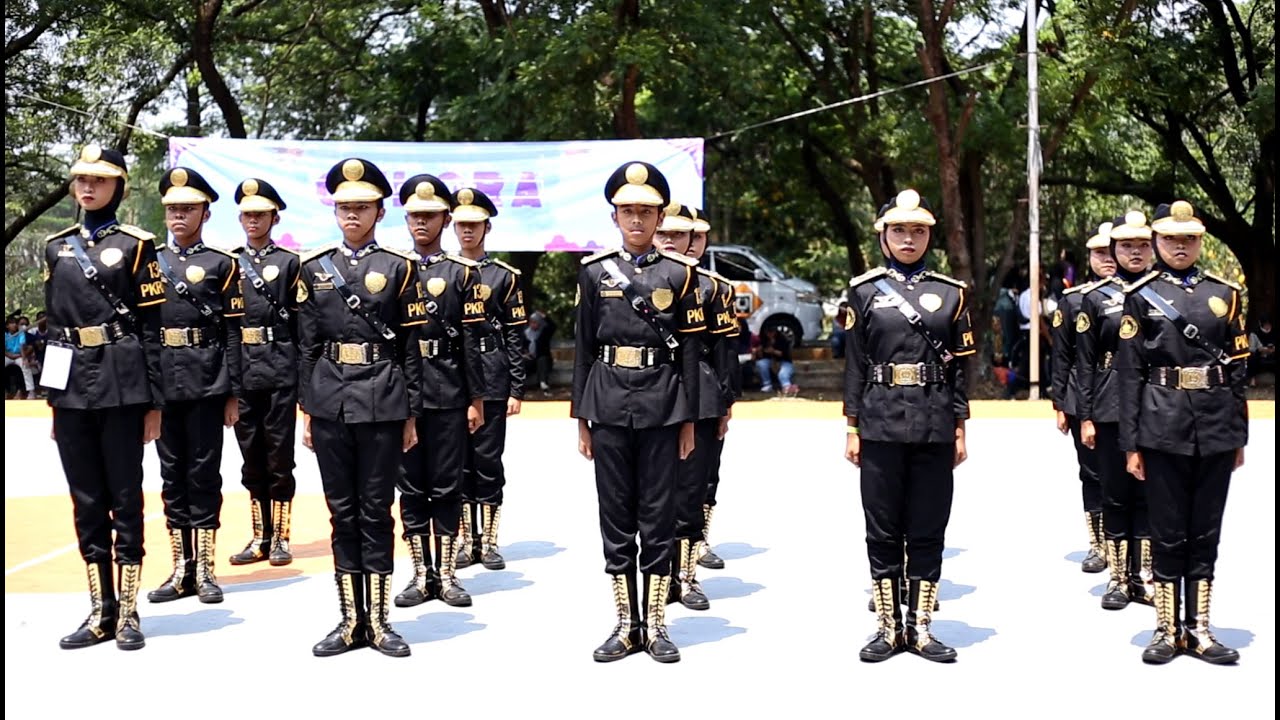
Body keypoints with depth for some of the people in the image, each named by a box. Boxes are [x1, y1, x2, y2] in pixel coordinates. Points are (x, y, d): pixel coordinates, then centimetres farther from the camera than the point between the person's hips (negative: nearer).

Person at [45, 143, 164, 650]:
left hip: (121, 383, -4)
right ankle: (101, 612, 16)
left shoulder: (135, 245, 1)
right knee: (86, 501, 8)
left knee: (125, 498, 1)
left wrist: (153, 402, -5)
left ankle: (128, 613, 9)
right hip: (72, 385, 4)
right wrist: (53, 398, 12)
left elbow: (151, 327, -1)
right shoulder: (57, 248, 14)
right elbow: (53, 324, 15)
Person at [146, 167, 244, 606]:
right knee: (172, 474, 7)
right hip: (162, 382, 4)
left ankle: (205, 570, 9)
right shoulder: (151, 262, 12)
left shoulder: (222, 264, 2)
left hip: (206, 382, -4)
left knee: (203, 473, 1)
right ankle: (182, 569, 15)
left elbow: (233, 333, -1)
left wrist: (233, 394, -5)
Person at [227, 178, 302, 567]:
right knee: (251, 455, 8)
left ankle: (280, 538, 8)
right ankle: (260, 537, 17)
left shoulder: (290, 262, 3)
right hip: (241, 368, 3)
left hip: (279, 368, -3)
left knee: (279, 455, 0)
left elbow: (304, 323, 1)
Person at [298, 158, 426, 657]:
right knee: (342, 511, 7)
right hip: (329, 403, 3)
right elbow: (307, 345, 10)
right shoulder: (314, 268, 10)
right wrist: (307, 410, 6)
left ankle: (378, 620, 12)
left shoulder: (398, 268, 1)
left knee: (376, 511, 3)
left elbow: (412, 347, 1)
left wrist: (411, 416, -2)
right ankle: (351, 619, 16)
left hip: (382, 404, -3)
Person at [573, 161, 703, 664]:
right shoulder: (594, 271, 6)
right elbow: (583, 348, 7)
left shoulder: (679, 273, 3)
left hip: (661, 408, -1)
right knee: (615, 519, 6)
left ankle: (655, 625, 13)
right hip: (609, 406, 1)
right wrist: (582, 420, 5)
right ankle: (626, 625, 15)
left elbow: (689, 351, 3)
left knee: (658, 519, 4)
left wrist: (688, 422, 0)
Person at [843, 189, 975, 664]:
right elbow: (854, 364, 4)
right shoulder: (864, 290, 4)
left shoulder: (950, 292, 7)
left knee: (928, 530, 5)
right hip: (881, 425, -1)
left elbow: (959, 367, 8)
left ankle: (921, 627, 15)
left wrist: (960, 430, 4)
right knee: (883, 529, 4)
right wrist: (852, 428, 1)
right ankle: (888, 627, 15)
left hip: (934, 428, 1)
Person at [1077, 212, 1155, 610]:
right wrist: (1085, 417, -3)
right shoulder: (1096, 298, 3)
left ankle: (1143, 576, 17)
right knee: (1116, 495, 5)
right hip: (1111, 410, -1)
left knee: (1149, 495, 7)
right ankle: (1118, 578, 14)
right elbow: (1084, 362, 2)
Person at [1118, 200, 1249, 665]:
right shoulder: (1141, 296, 2)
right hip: (1164, 428, -2)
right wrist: (1131, 442, -5)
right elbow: (1130, 373, -1)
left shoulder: (1224, 293, 9)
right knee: (1168, 533, 3)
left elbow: (1238, 368, 10)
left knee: (1205, 533, 8)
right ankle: (1167, 629, 13)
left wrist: (1239, 436, 7)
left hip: (1216, 429, 3)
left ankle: (1198, 629, 18)